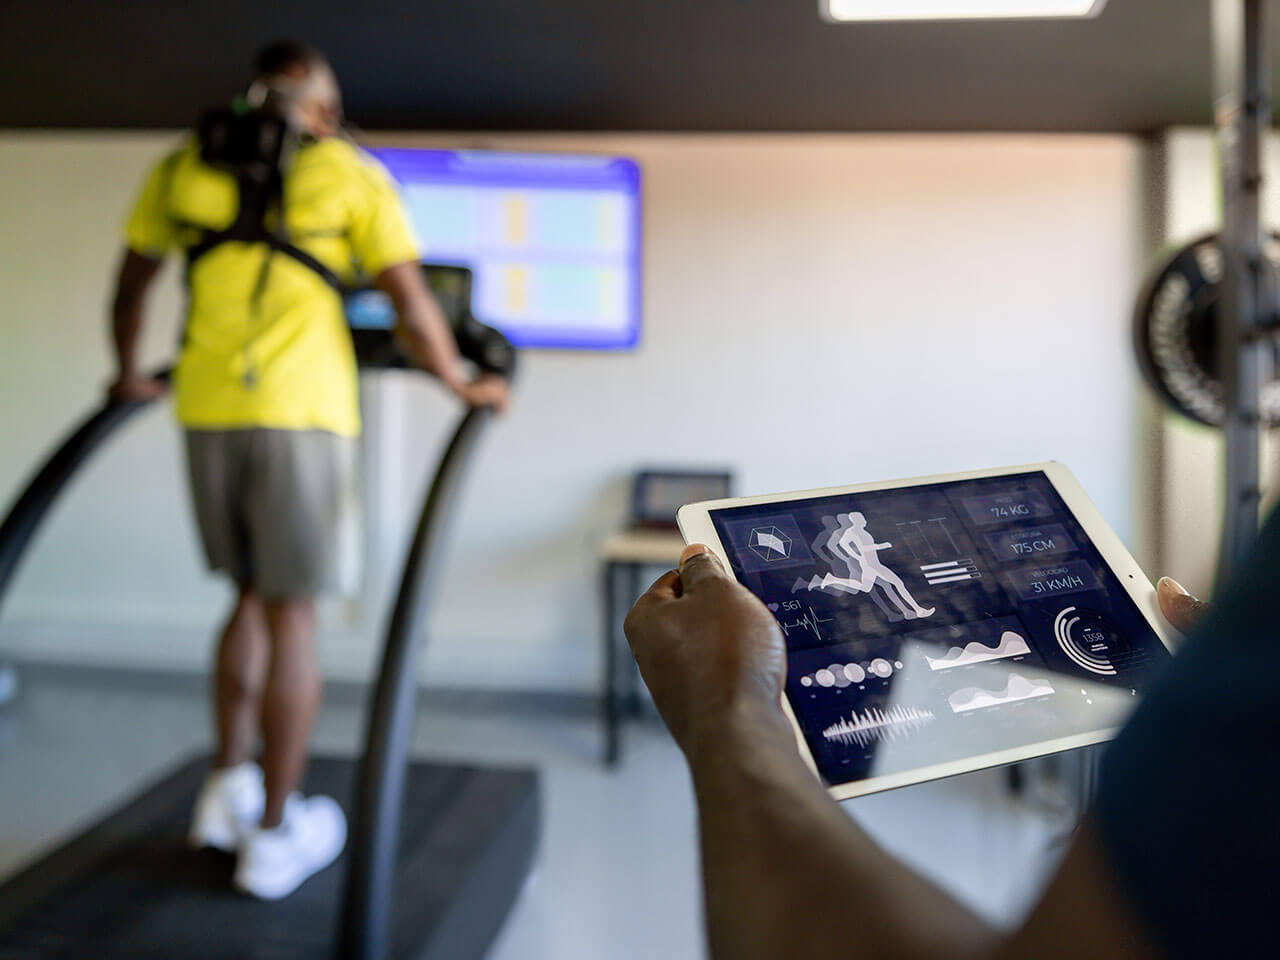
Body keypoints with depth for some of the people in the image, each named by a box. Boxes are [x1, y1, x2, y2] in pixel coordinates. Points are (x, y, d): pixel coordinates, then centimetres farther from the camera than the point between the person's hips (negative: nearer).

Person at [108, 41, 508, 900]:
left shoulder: (184, 166, 16)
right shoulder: (350, 172, 4)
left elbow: (132, 283, 23)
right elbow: (410, 304, -2)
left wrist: (130, 374, 38)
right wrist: (465, 386, 10)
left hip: (206, 408, 5)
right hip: (298, 409, -4)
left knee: (254, 595, 20)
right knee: (291, 614, 1)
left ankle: (229, 787, 23)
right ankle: (274, 836, 8)